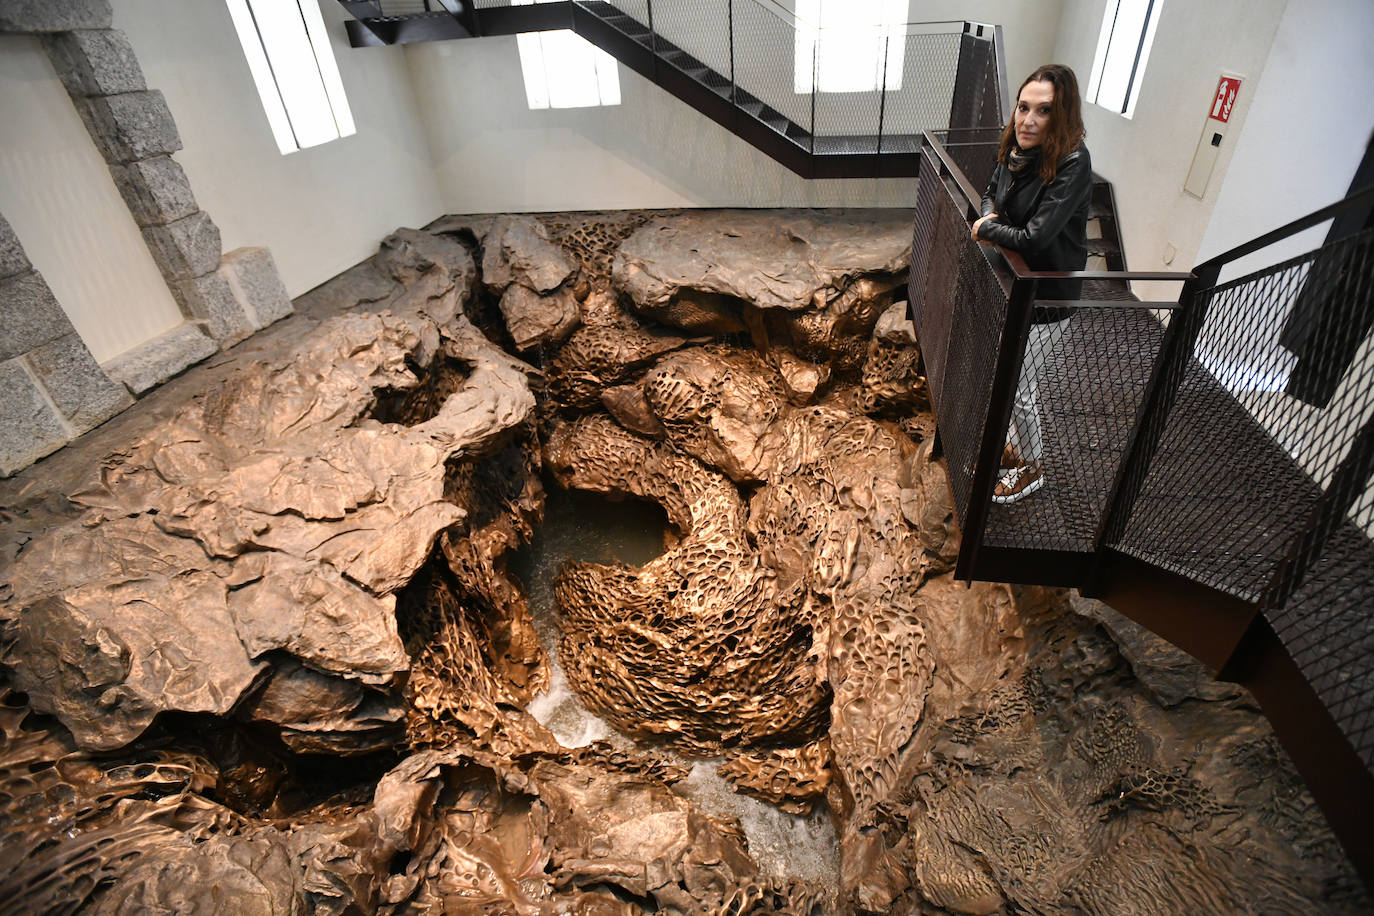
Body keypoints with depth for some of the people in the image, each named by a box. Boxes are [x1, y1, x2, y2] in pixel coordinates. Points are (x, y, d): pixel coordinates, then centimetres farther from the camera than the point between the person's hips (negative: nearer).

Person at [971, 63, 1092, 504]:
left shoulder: (1072, 164, -25)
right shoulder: (1015, 151, -2)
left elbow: (1035, 237, -31)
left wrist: (988, 229, -14)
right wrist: (991, 218, -7)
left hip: (1046, 300, -8)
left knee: (1017, 389, 2)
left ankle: (1033, 469, 27)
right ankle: (1015, 448, 44)